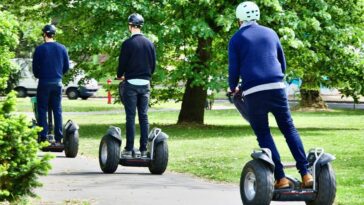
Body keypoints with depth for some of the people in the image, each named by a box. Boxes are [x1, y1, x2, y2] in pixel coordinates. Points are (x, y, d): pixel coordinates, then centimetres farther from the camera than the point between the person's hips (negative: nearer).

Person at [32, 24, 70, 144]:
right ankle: (58, 138, 4)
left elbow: (35, 68, -2)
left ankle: (43, 138, -2)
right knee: (57, 110, 7)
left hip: (44, 83, -3)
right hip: (57, 83, 3)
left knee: (42, 110, 3)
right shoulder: (62, 48, 2)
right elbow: (67, 66, 7)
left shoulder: (39, 49, -8)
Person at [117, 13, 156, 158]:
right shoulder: (149, 43, 4)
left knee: (131, 117, -1)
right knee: (144, 116, 7)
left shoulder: (128, 43, -11)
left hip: (131, 83, -4)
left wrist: (120, 75, 13)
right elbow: (153, 65, 9)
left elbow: (122, 64, -7)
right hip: (145, 83, 4)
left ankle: (129, 149, -2)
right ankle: (144, 149, 6)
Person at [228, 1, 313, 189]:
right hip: (277, 88, 3)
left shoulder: (236, 39, 7)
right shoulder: (270, 33, 17)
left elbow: (234, 69, 3)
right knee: (289, 129, 10)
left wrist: (233, 88, 22)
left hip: (253, 92, -2)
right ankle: (305, 174, -1)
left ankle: (280, 178, -4)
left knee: (263, 135, 5)